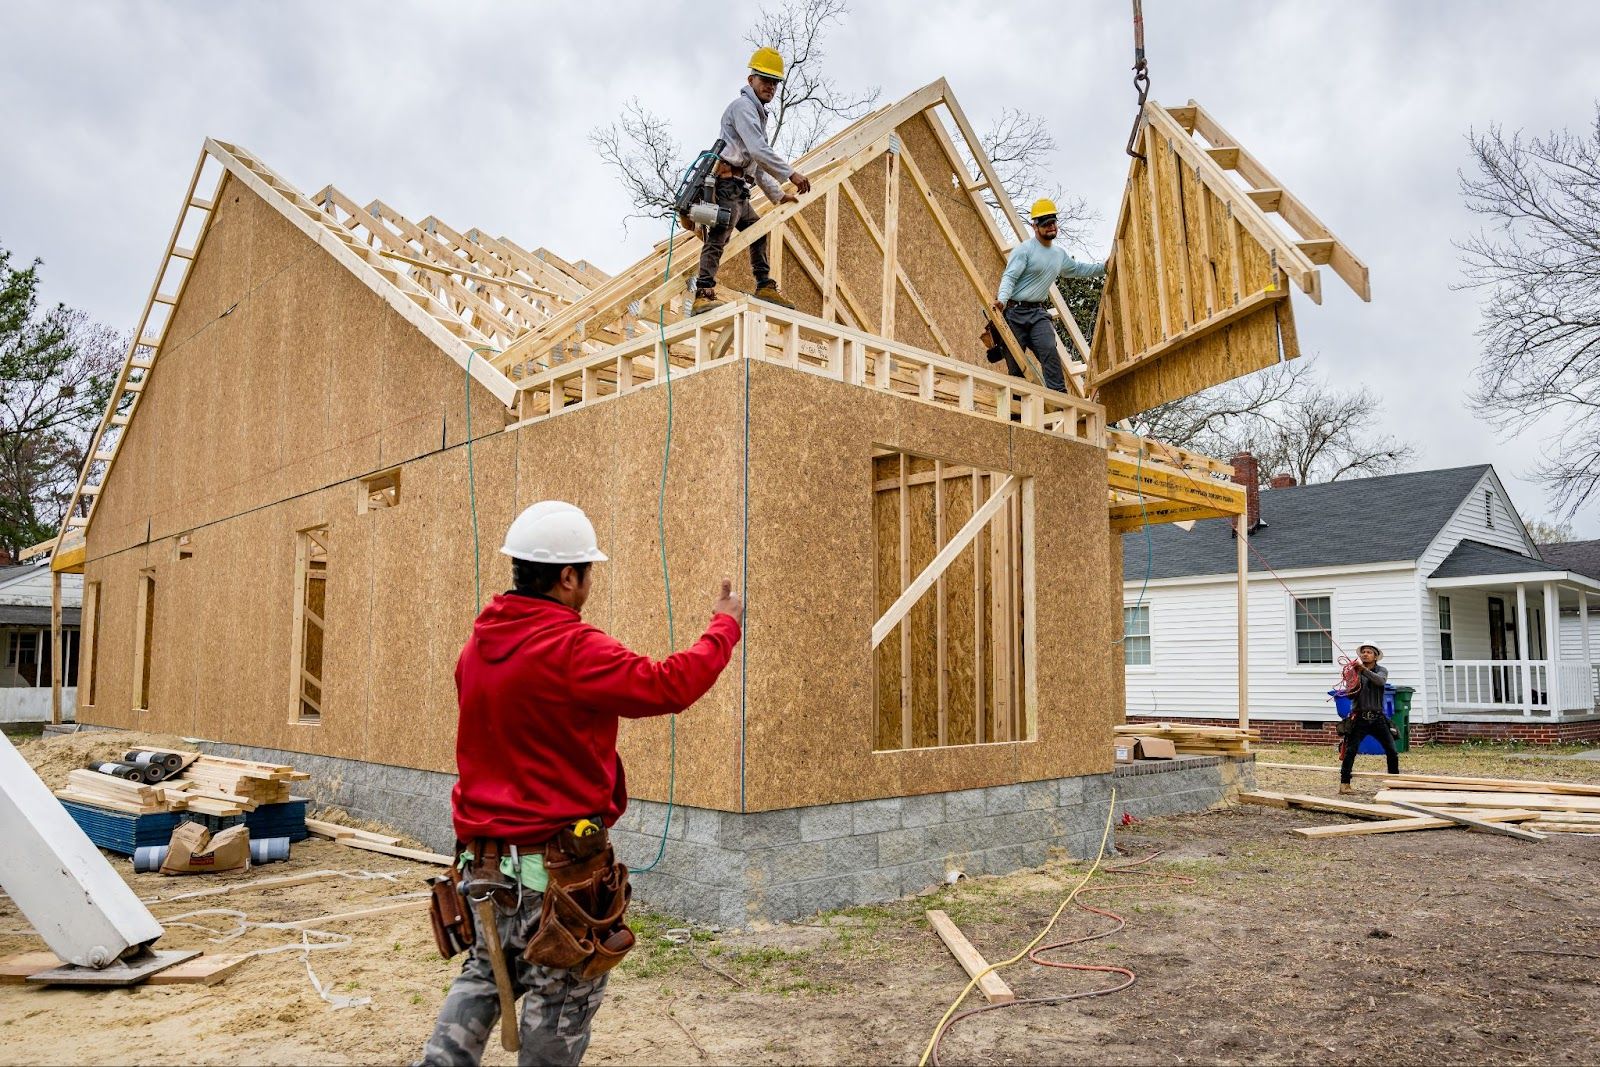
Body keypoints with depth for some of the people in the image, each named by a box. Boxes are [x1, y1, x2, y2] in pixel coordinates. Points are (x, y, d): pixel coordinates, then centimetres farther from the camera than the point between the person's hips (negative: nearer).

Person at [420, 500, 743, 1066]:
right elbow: (669, 685, -23)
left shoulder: (479, 644, 5)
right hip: (552, 860, -8)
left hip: (483, 850, 8)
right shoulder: (573, 647, -22)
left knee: (487, 970, 25)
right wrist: (724, 626, -10)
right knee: (563, 994, 10)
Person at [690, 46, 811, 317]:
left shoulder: (757, 113, 30)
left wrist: (778, 195, 31)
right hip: (727, 184, -11)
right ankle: (703, 295, -31)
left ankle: (765, 286, 25)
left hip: (738, 191, 11)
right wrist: (791, 174, -20)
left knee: (758, 231, 20)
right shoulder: (743, 106, -4)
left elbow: (757, 165, 34)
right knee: (719, 236, -21)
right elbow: (758, 151, -19)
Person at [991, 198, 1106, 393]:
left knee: (1049, 349, -20)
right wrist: (1002, 299, -34)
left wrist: (1103, 268, 29)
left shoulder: (1060, 254, 17)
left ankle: (1059, 394, -24)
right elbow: (1009, 276, -16)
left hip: (1038, 312, 5)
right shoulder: (1024, 250, -6)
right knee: (1015, 362, -4)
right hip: (1014, 311, -4)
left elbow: (1078, 269, 35)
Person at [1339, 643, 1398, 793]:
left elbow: (1380, 681, -18)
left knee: (1392, 751, 3)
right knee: (1350, 751, -9)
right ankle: (1344, 784, -6)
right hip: (1359, 717, -2)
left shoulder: (1382, 670, 8)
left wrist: (1364, 669, -30)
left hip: (1377, 718, 2)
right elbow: (1350, 696, -1)